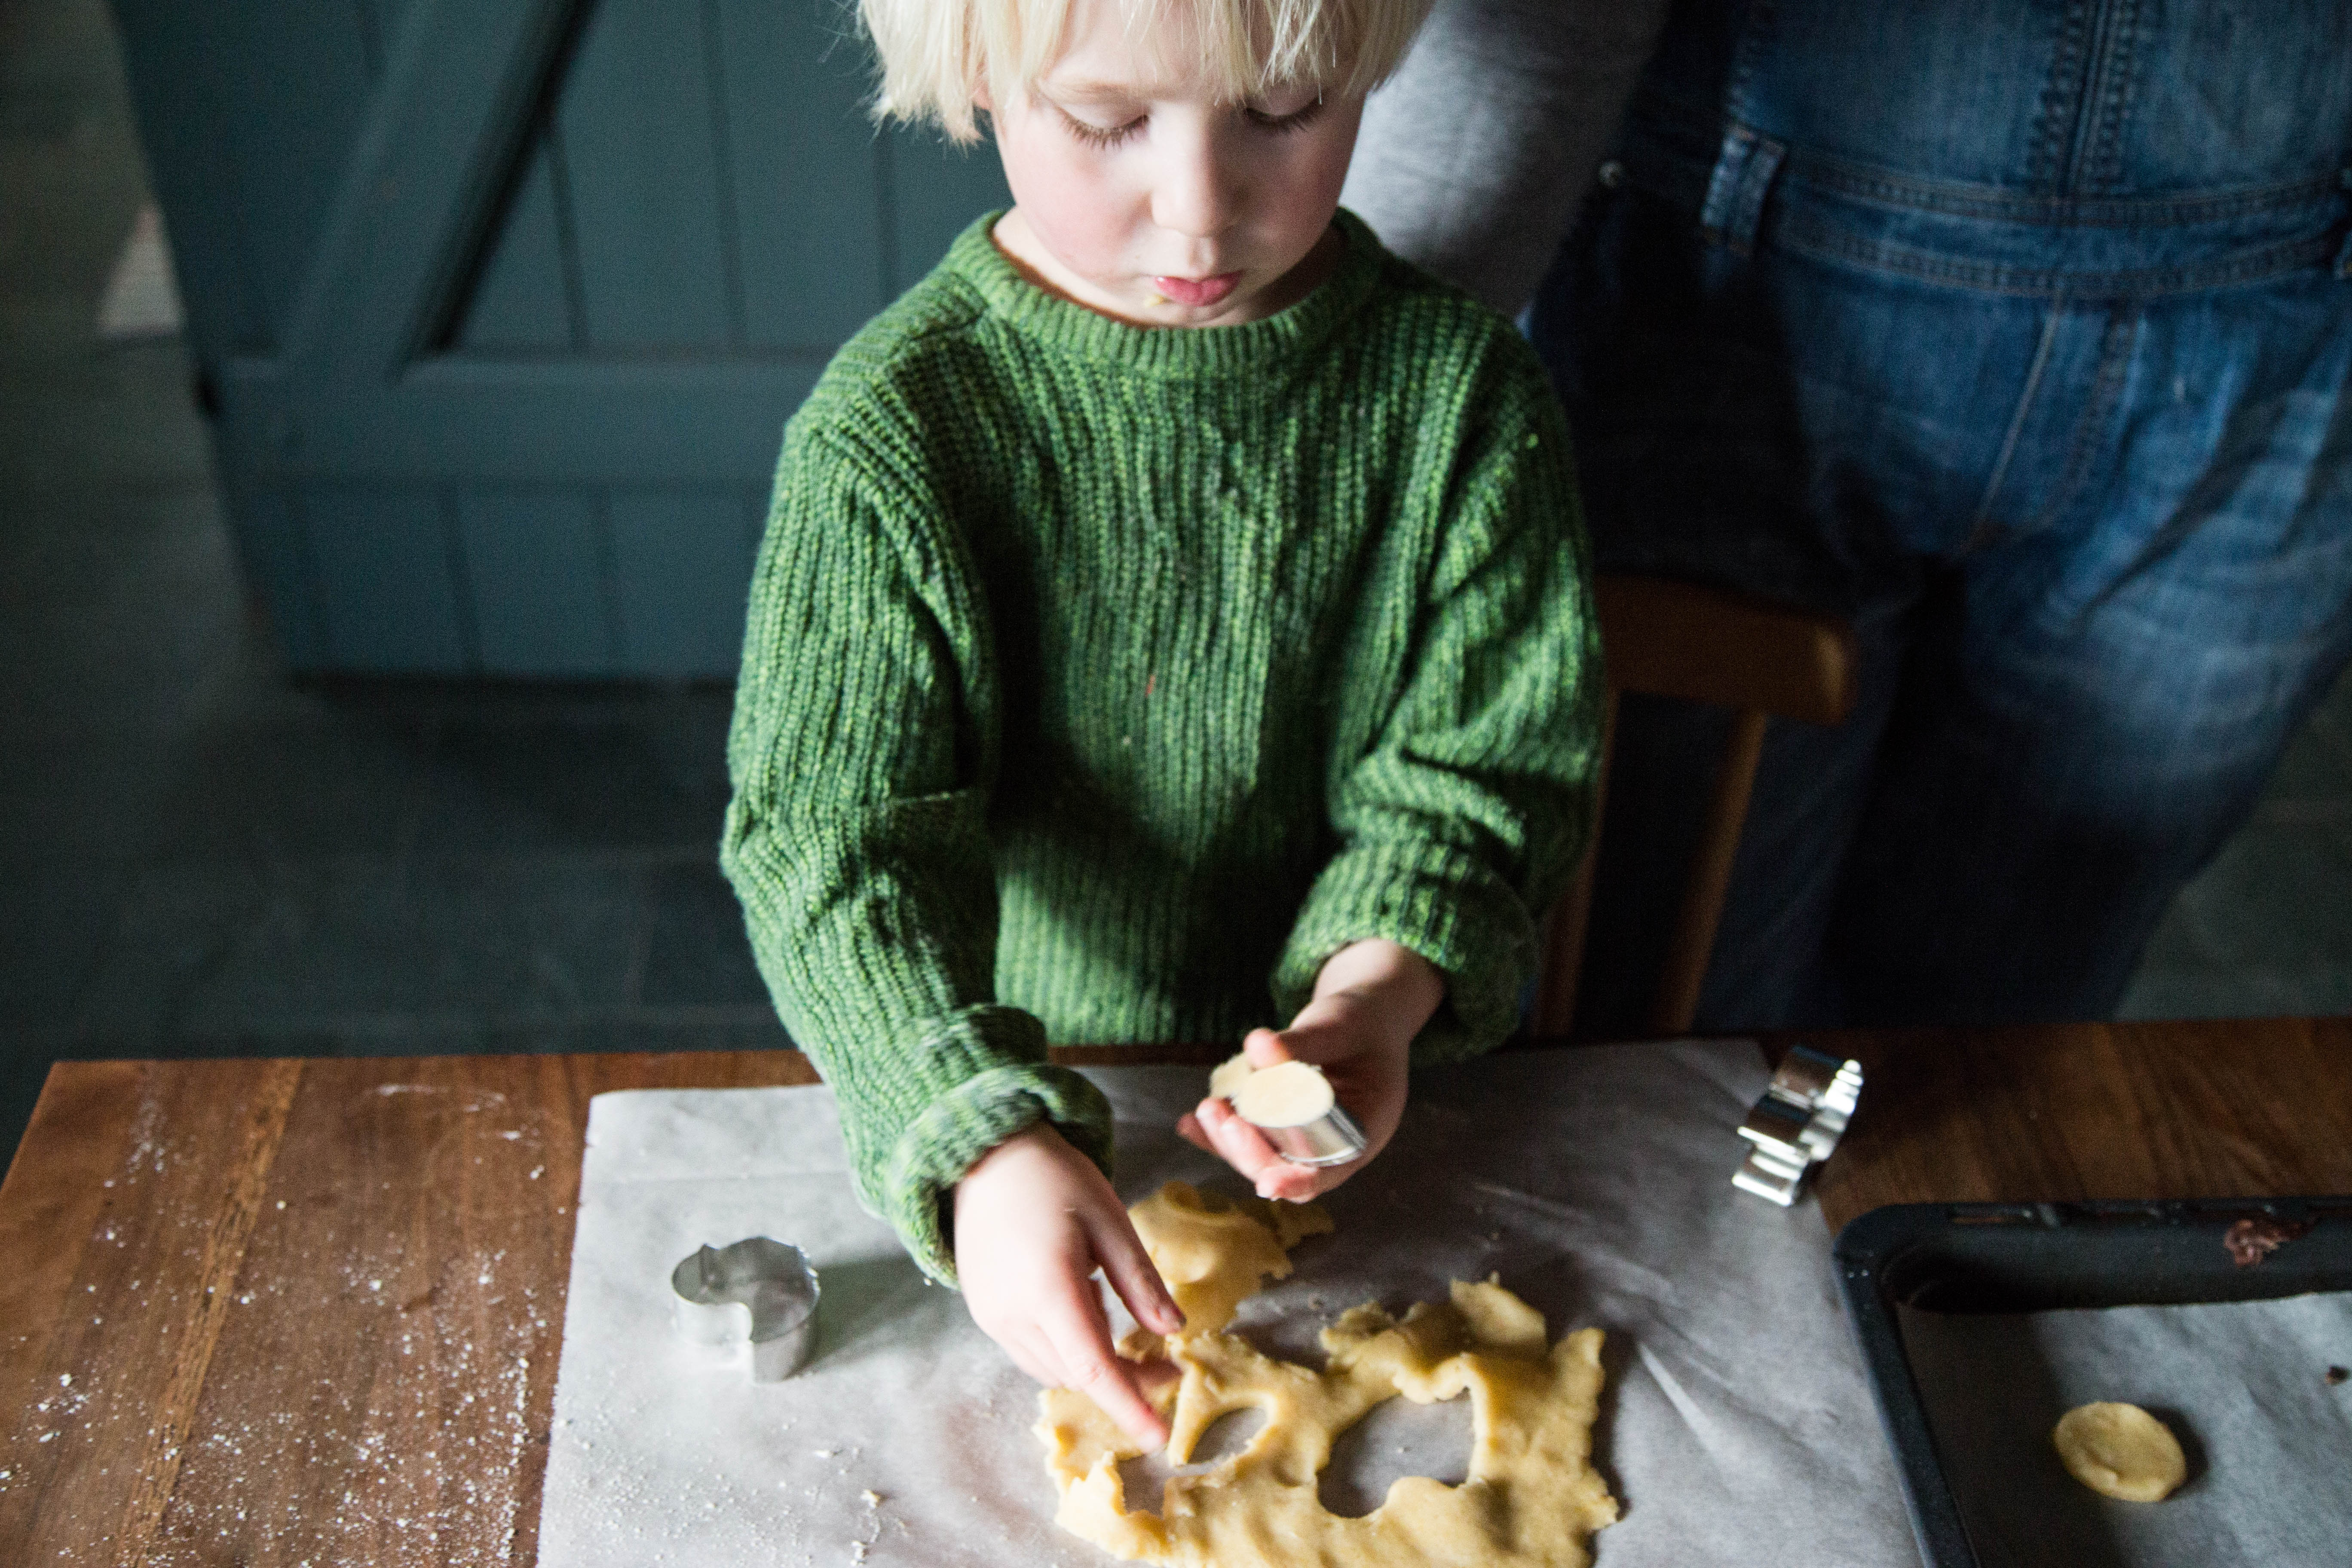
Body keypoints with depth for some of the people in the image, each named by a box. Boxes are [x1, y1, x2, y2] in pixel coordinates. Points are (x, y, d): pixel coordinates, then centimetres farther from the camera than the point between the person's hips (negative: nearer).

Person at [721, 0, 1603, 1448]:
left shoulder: (1459, 390, -10)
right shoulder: (894, 429, -16)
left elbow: (1485, 764, -6)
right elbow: (833, 840, -19)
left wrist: (1384, 985, -25)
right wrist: (983, 1142, -34)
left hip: (1372, 1110, 1)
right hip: (1021, 1080, 0)